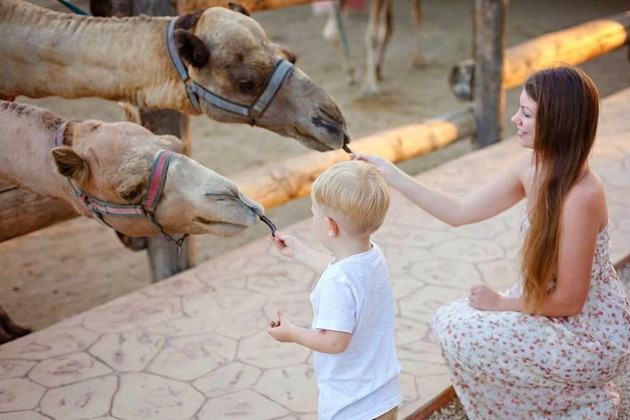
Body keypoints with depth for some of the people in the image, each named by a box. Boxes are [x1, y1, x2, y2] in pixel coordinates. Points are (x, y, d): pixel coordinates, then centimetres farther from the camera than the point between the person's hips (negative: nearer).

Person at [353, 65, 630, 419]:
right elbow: (460, 212, 0)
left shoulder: (580, 197, -31)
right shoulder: (534, 166, -7)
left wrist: (500, 303, -11)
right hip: (560, 314, 8)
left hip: (591, 335, -8)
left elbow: (568, 300, -24)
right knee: (451, 321, 7)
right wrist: (391, 174, -3)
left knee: (460, 334, -13)